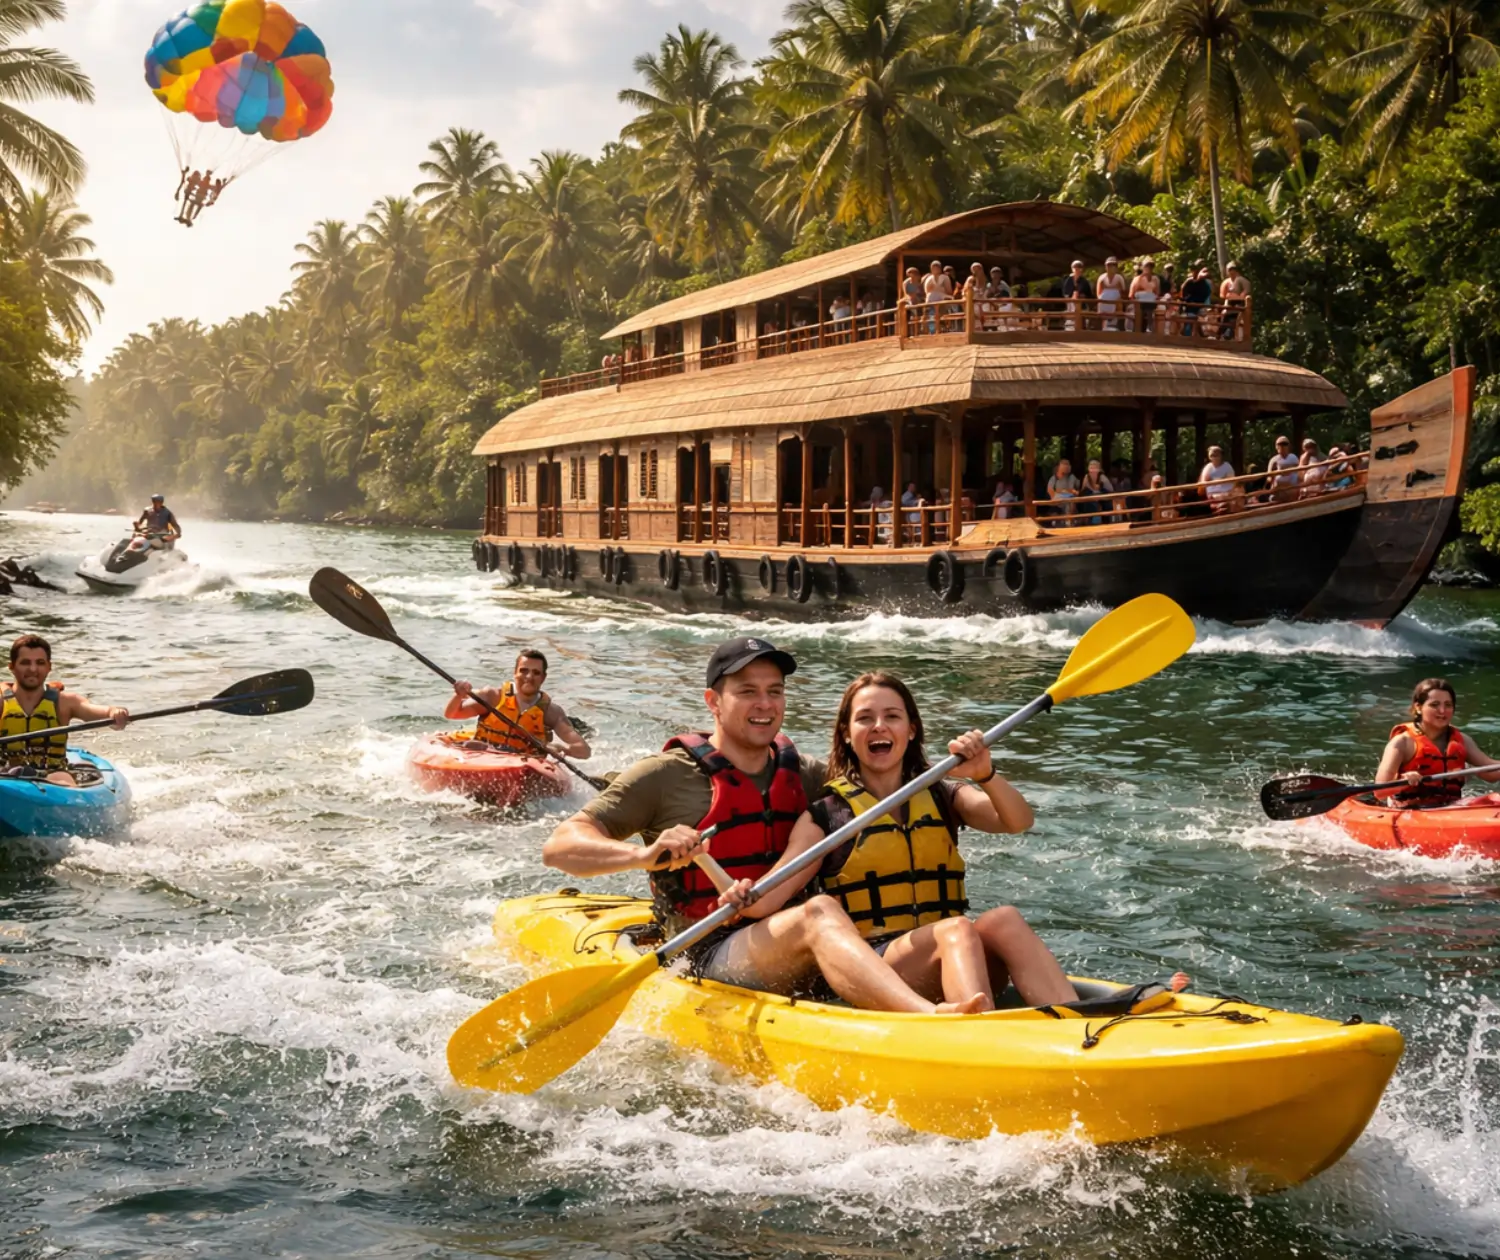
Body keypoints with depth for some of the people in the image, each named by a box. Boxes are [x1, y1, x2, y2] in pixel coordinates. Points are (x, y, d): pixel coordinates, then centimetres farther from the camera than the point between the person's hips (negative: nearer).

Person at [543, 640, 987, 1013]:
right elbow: (559, 847, -6)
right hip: (706, 959, -7)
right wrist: (645, 855, -25)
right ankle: (934, 1019, -56)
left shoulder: (803, 775, 16)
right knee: (818, 913, -36)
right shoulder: (668, 775, 0)